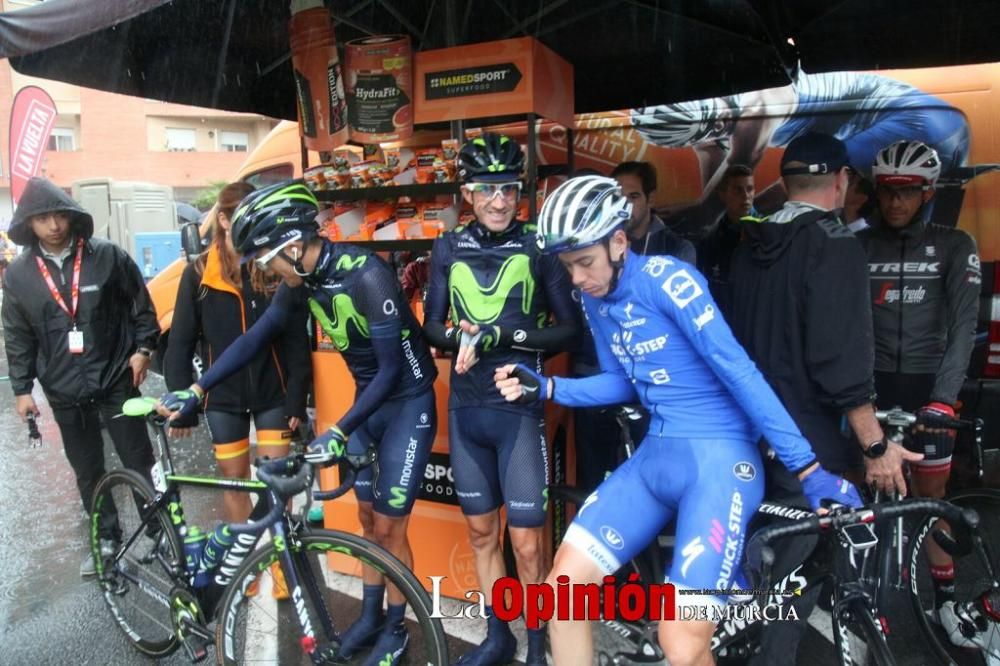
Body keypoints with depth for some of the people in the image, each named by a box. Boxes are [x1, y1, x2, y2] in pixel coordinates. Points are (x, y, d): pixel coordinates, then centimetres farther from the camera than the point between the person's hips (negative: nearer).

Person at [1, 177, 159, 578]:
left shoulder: (107, 256, -7)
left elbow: (141, 304, 2)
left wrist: (142, 349, -5)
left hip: (116, 379, -3)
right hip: (64, 391, 3)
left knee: (139, 462, 3)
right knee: (88, 471, 14)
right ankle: (107, 540, 30)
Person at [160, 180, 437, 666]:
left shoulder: (367, 275, -29)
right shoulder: (303, 278, -6)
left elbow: (392, 367, -28)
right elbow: (256, 337, 3)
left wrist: (339, 431, -31)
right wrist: (196, 390, 0)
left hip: (408, 403, -7)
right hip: (367, 399, 7)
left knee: (388, 527, 2)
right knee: (368, 518, 16)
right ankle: (370, 616, 35)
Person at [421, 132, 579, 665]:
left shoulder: (537, 246, -5)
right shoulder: (449, 248, 4)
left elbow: (569, 329, -7)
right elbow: (431, 326, 6)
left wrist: (505, 335, -21)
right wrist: (459, 337, -16)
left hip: (519, 408, -3)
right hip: (465, 409, 4)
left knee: (526, 544, 1)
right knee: (481, 532, 16)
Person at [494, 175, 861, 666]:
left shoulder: (665, 278, -14)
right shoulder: (595, 302, 8)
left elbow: (737, 369, -17)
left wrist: (806, 465, -18)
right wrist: (545, 387, 3)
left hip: (717, 458, -7)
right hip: (653, 458, 7)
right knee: (564, 584, 1)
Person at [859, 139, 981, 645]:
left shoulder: (954, 246, 0)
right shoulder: (860, 246, 2)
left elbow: (964, 325, -9)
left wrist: (944, 396, -20)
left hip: (927, 383, 0)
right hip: (874, 380, 1)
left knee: (930, 494, 8)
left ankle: (945, 598, 25)